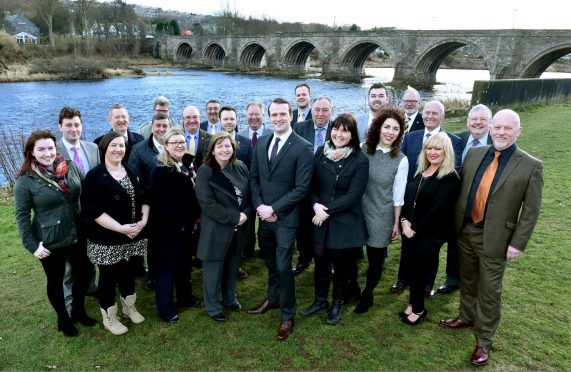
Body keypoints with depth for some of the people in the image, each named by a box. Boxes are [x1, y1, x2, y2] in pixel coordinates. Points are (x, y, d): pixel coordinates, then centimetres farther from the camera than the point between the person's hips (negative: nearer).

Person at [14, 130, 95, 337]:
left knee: (83, 275, 16)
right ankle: (63, 319, 38)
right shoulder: (25, 181, -13)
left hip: (77, 236, 4)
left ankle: (79, 311, 42)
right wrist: (32, 245, -11)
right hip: (49, 242, -4)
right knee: (56, 281, 15)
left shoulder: (71, 167, -4)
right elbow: (22, 216, -8)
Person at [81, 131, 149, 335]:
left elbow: (144, 198, 11)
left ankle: (129, 307, 40)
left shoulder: (131, 172, 7)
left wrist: (143, 220, -8)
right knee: (108, 277, 9)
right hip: (107, 239, -5)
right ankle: (109, 318, 28)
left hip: (133, 236, 5)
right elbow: (91, 210, -19)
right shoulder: (94, 176, -12)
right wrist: (120, 228, -22)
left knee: (128, 272, 20)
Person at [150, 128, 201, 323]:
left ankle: (185, 297, 36)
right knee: (166, 266, 5)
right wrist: (181, 224, -18)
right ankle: (165, 307, 18)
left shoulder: (187, 169, 9)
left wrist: (194, 219, 0)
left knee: (185, 263, 19)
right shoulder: (160, 171, -16)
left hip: (186, 227, 8)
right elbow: (163, 204, -21)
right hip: (168, 228, -8)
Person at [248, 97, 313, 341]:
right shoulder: (261, 143, 6)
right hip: (264, 216, 5)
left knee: (283, 267, 0)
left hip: (286, 218, -5)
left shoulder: (303, 148, -13)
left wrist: (273, 208, -17)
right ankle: (272, 299, 43)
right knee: (270, 263, 20)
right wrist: (259, 206, -6)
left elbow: (302, 188, -16)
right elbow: (254, 177, 9)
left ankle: (287, 315, 20)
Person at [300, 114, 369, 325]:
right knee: (320, 261, 14)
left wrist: (328, 210, -17)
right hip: (320, 220, 3)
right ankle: (320, 300, 37)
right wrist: (316, 205, -15)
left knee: (342, 264, 13)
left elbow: (353, 195, -15)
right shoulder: (321, 152, -1)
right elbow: (312, 184, 3)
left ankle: (337, 303, 36)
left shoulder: (360, 160, -11)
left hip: (345, 223, -3)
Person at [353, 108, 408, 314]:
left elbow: (398, 196, -4)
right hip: (358, 211, 2)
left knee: (375, 259, 13)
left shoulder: (401, 160, -8)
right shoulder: (364, 149, -3)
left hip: (381, 216, -2)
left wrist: (396, 223, 0)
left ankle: (367, 295, 38)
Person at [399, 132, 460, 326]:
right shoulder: (420, 171, 9)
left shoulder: (450, 178, -13)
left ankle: (418, 308, 28)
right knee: (412, 268, 12)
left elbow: (437, 209, -18)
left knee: (419, 270, 7)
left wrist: (415, 229, -15)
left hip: (430, 234, -5)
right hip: (410, 230, 5)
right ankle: (414, 303, 33)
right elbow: (406, 197, 8)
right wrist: (404, 221, -6)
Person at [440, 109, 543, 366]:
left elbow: (531, 210, -8)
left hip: (495, 239, -4)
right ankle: (467, 317, 45)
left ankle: (484, 340, 26)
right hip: (465, 232, 4)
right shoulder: (473, 154, 1)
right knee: (467, 281, 22)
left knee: (489, 291, 9)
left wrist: (518, 244, -10)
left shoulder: (531, 166, -10)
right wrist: (455, 224, 6)